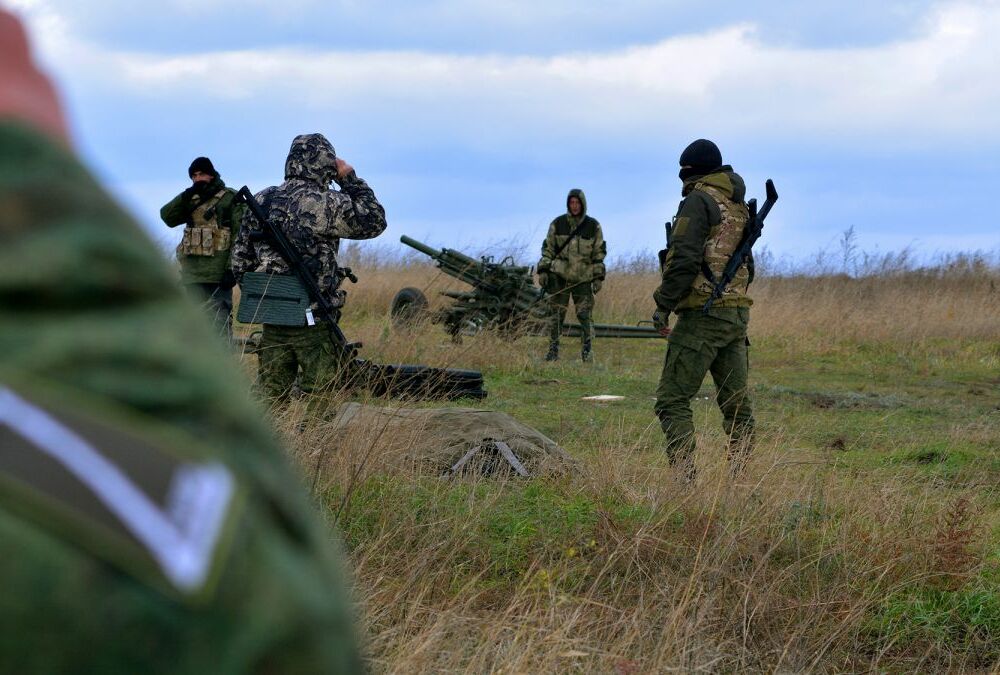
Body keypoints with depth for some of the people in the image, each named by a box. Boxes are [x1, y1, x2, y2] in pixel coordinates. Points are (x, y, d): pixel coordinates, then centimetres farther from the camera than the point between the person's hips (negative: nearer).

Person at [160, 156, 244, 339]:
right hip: (192, 274, 7)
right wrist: (188, 194, -7)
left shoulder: (230, 199, -1)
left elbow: (240, 235, -8)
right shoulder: (192, 200, 17)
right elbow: (167, 217, 4)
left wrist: (231, 268, -16)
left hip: (217, 275, -7)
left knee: (220, 326, -11)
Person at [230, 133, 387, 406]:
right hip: (313, 321, -6)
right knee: (318, 403, 0)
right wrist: (350, 179, 7)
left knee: (273, 399, 11)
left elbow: (240, 259, 11)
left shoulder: (260, 202, 6)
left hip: (271, 320, 6)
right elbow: (374, 221, 1)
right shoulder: (327, 204, -13)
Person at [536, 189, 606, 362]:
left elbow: (599, 253, 5)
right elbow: (548, 249, 8)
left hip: (583, 278, -1)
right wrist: (543, 270, -1)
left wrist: (598, 277, -1)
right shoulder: (557, 224, 4)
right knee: (557, 314, -1)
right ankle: (553, 350, 4)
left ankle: (587, 352, -2)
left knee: (585, 315, -7)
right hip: (559, 275, 1)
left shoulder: (593, 226, 3)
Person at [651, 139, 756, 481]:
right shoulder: (739, 207, 17)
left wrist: (664, 304, -14)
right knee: (736, 403, 8)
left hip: (703, 314, -8)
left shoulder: (699, 200, -9)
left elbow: (684, 259, -19)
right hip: (737, 314, 8)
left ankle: (685, 477, -16)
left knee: (672, 400, -6)